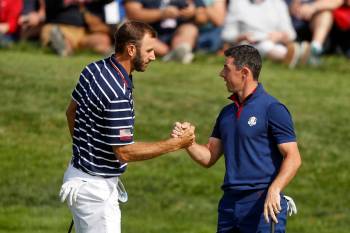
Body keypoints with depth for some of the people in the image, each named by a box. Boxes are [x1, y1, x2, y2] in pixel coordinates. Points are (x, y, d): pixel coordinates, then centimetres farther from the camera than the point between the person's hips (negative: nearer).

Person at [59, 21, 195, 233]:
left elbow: (72, 112, 18)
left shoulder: (93, 70, 2)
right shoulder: (117, 94, -27)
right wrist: (175, 144, -17)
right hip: (95, 187, -10)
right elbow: (125, 152, -23)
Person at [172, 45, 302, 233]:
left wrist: (274, 190, -26)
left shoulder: (273, 109, -6)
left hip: (262, 204, -7)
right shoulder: (227, 113, 17)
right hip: (229, 203, 7)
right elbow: (209, 157, 18)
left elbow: (293, 158, -12)